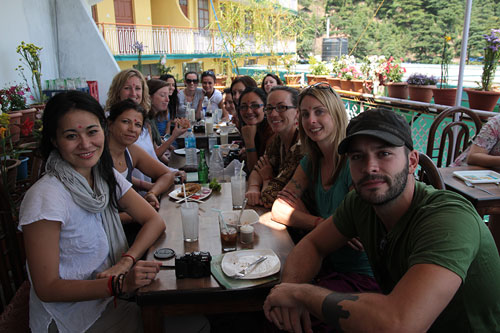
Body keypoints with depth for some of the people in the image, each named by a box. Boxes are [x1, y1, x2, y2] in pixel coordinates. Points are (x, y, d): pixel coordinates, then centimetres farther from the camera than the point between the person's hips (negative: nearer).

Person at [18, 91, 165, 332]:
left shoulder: (107, 177, -2)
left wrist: (126, 261, -19)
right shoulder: (45, 199, -23)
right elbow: (47, 289, -19)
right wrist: (119, 283, -31)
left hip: (106, 301, 6)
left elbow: (155, 221, -2)